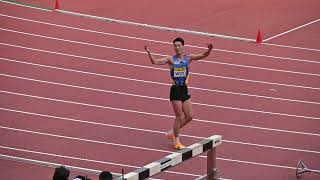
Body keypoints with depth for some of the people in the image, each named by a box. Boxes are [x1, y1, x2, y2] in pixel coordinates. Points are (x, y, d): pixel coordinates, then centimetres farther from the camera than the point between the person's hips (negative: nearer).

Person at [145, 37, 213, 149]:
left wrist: (209, 50, -24)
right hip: (175, 90, -4)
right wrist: (149, 53, -30)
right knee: (180, 117, -3)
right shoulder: (171, 59, -5)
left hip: (184, 89, 4)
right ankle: (176, 142, 12)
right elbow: (155, 62, -13)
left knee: (189, 116, 7)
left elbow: (203, 55, -4)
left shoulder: (188, 58, 3)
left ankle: (172, 133, 26)